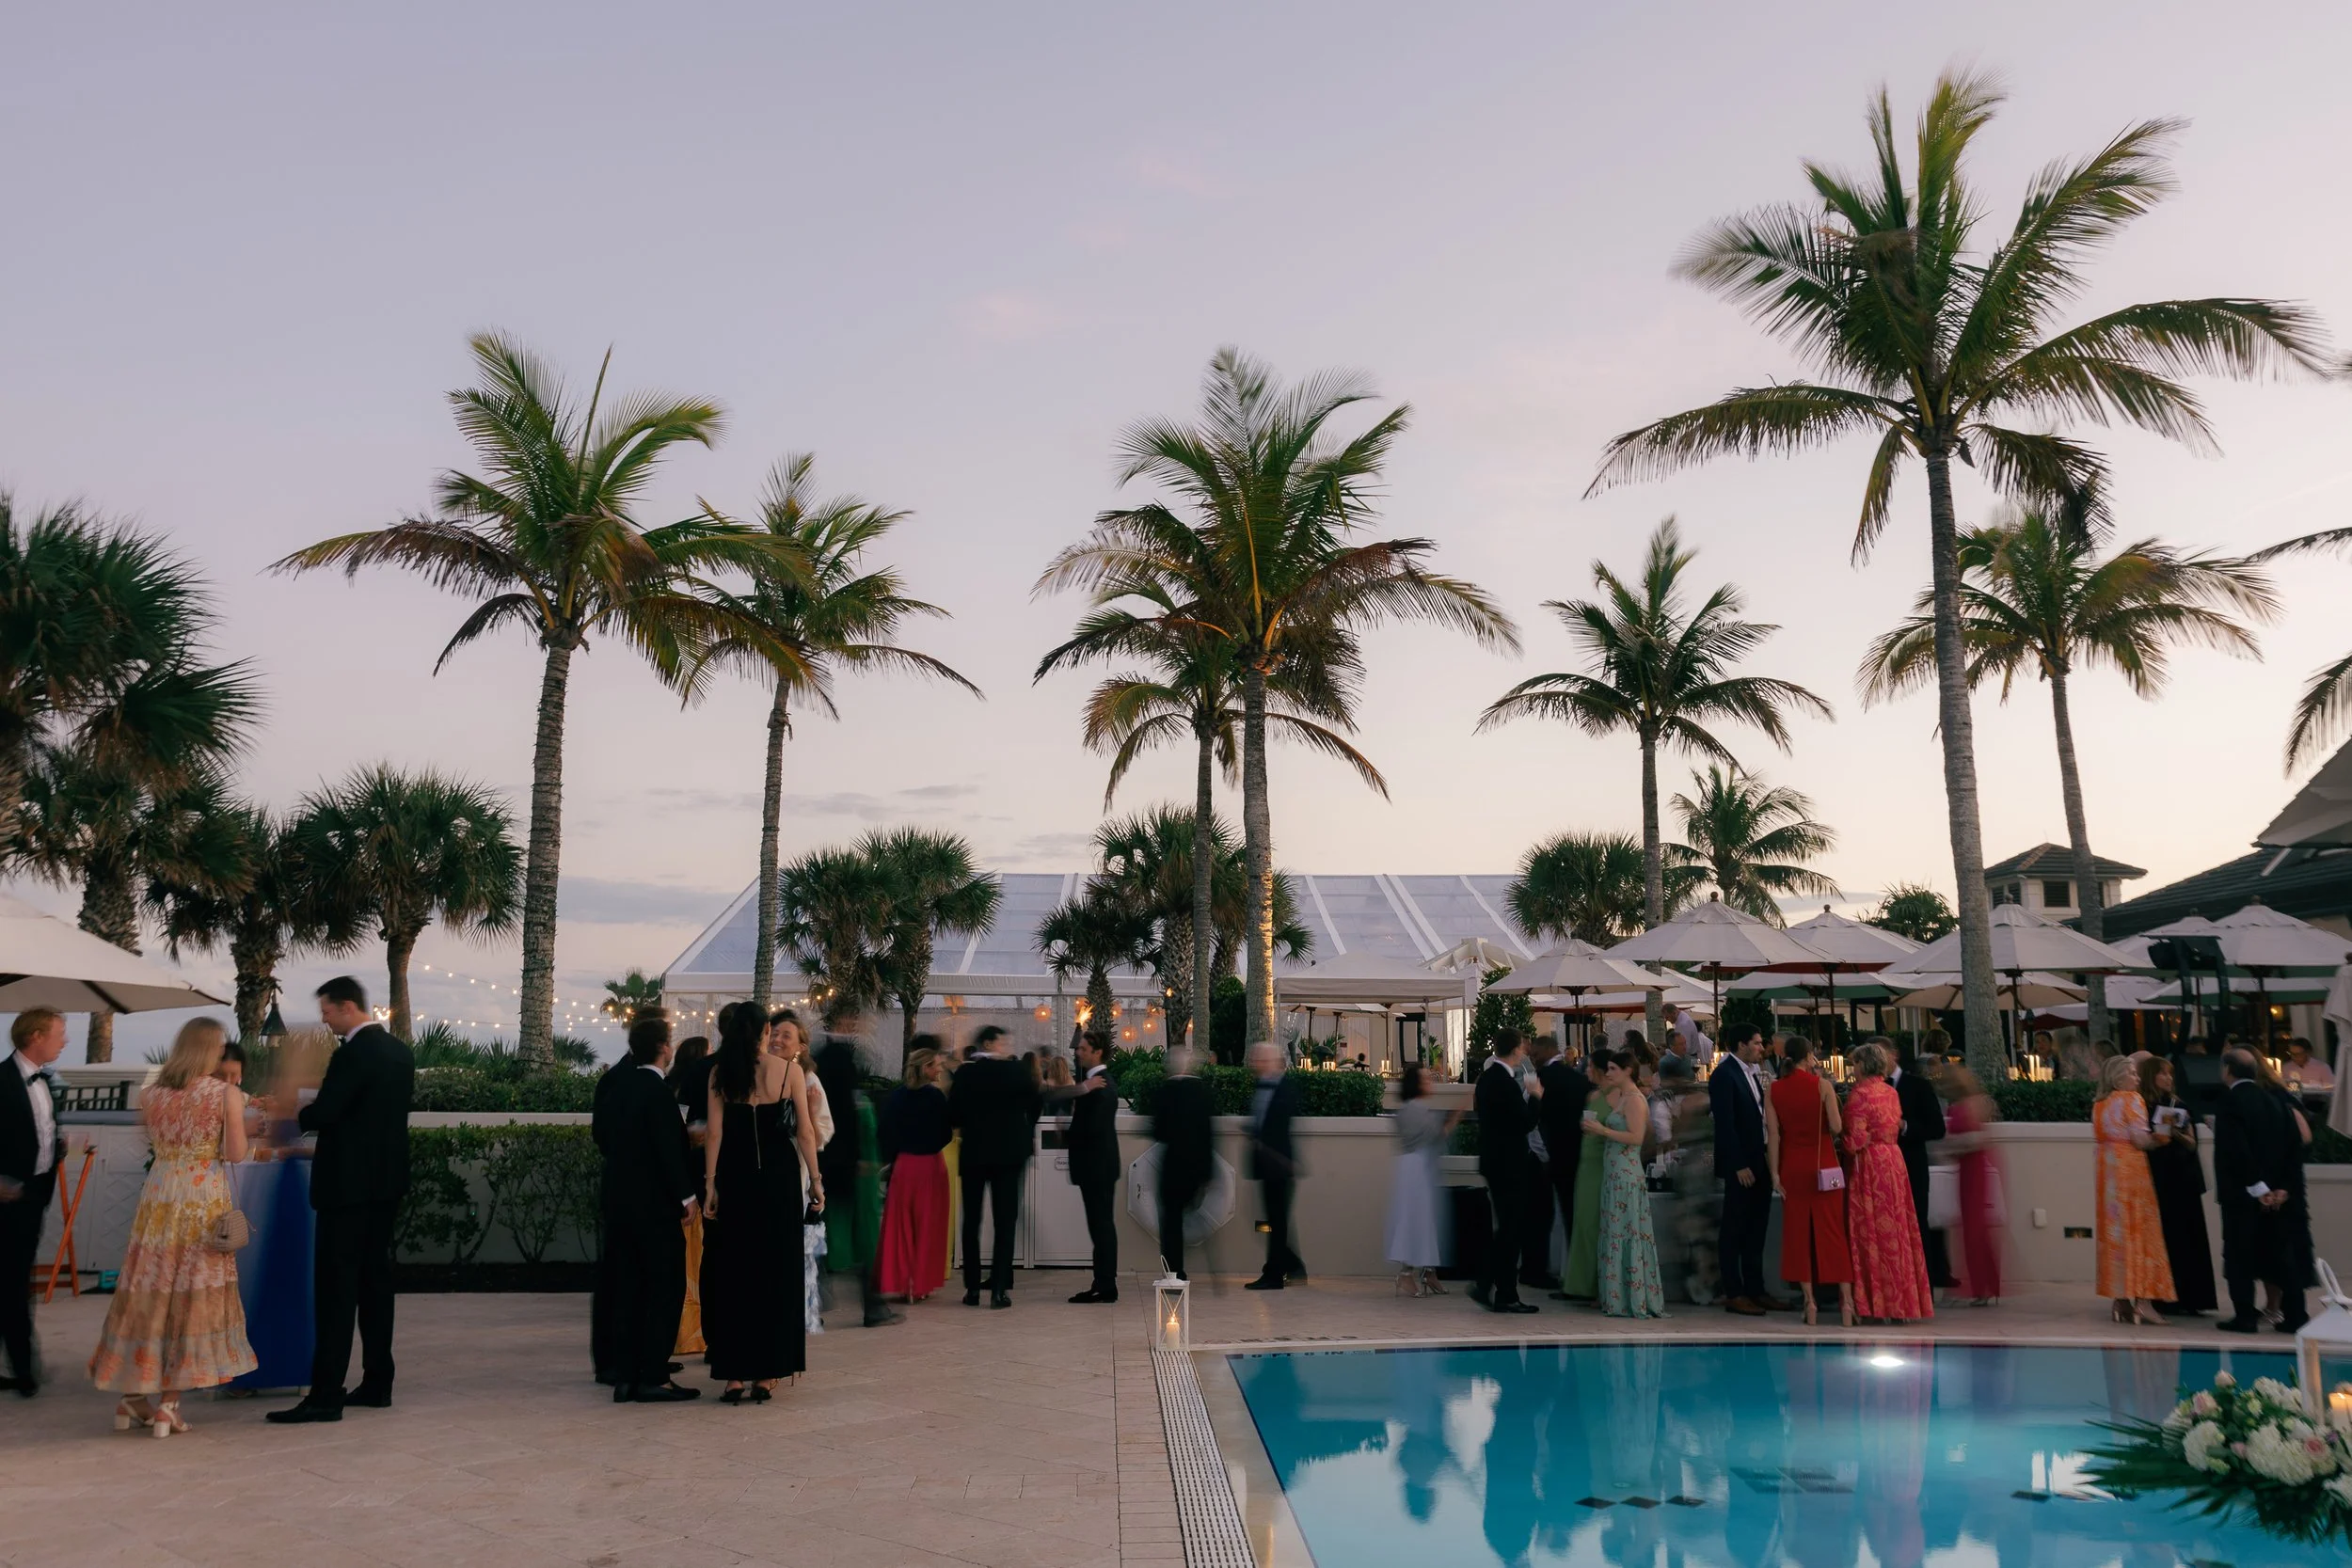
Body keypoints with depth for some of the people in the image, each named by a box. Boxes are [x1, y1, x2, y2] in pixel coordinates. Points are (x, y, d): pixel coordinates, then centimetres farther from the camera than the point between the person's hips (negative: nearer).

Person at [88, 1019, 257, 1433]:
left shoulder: (152, 1094, 5)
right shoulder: (227, 1094, -7)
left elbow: (152, 1143, 15)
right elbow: (235, 1153, -8)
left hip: (159, 1197, 4)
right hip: (204, 1200, -4)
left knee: (150, 1292, 12)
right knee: (194, 1293, 3)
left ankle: (134, 1395, 19)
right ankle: (167, 1404, 4)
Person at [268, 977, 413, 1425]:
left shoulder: (353, 1052, -16)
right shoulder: (400, 1050, 11)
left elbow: (323, 1113, -18)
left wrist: (291, 1112, 3)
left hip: (348, 1184, -9)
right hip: (387, 1181, 9)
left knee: (336, 1287, -6)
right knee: (375, 1279, 12)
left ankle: (326, 1396, -6)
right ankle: (377, 1384, 17)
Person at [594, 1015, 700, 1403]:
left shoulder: (614, 1087, 8)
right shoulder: (659, 1090, -16)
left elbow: (600, 1134, 16)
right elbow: (670, 1147, -19)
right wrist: (688, 1195, -14)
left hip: (618, 1200, 8)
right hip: (655, 1203, -8)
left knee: (626, 1290, 11)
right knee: (665, 1289, 0)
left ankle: (625, 1377, 13)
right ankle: (652, 1378, -2)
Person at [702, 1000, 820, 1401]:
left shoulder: (720, 1073, 0)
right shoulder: (789, 1069, -3)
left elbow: (714, 1134, -3)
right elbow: (805, 1132, -3)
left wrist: (710, 1185, 2)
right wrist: (815, 1180, 3)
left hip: (734, 1180, 1)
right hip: (779, 1179, -1)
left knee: (733, 1275, 9)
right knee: (776, 1273, 9)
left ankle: (735, 1374, 9)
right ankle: (767, 1374, 12)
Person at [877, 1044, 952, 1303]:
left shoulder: (897, 1095, 0)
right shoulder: (935, 1095, -12)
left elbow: (884, 1132, 1)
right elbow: (945, 1134, -10)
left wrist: (889, 1158, 11)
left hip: (903, 1164, 4)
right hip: (929, 1165, -3)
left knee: (900, 1225, 10)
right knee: (926, 1225, 6)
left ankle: (898, 1281, 11)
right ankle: (920, 1283, 8)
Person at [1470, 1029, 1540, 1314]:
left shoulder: (1486, 1077, 10)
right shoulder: (1506, 1083, -20)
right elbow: (1527, 1123, -21)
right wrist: (1536, 1097, -6)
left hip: (1494, 1160, 9)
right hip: (1508, 1165, -9)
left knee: (1503, 1227, 16)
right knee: (1510, 1229, -2)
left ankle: (1486, 1286, 17)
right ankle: (1505, 1296, 4)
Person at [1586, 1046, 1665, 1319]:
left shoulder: (1634, 1099, -11)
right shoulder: (1620, 1096, 16)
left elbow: (1636, 1137, -21)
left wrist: (1603, 1130, -16)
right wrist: (1596, 1132, 5)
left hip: (1626, 1173, -9)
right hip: (1615, 1172, 9)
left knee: (1625, 1233, -4)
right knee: (1616, 1233, 10)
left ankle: (1632, 1300, 1)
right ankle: (1619, 1298, 14)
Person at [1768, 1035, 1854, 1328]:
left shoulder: (1773, 1090, -2)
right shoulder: (1822, 1085, -9)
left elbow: (1773, 1134, -3)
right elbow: (1836, 1127, -12)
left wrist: (1775, 1172, 0)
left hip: (1792, 1167, 2)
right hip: (1824, 1165, -2)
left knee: (1799, 1232, 8)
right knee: (1833, 1230, 5)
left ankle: (1810, 1302, 8)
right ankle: (1846, 1301, 5)